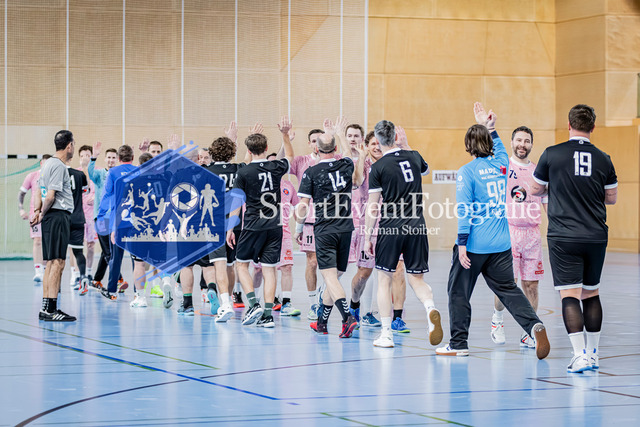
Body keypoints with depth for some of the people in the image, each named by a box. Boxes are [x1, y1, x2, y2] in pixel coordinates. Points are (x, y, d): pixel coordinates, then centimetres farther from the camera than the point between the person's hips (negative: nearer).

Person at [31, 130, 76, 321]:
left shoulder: (49, 163, 18)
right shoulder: (58, 166, -12)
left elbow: (41, 192, 21)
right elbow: (50, 196, -16)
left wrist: (37, 211, 13)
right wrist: (43, 214, -2)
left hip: (51, 217, 10)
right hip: (58, 216, -10)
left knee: (51, 263, 11)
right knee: (57, 263, -11)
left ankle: (46, 308, 12)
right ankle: (51, 310, -14)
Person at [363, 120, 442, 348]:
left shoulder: (378, 167, -7)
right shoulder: (414, 157, 5)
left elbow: (373, 207, -6)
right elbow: (425, 169, 31)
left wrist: (367, 237, 1)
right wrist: (404, 147, 38)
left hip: (390, 227, -3)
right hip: (416, 226, 3)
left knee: (384, 280, 8)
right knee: (417, 278, 9)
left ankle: (386, 334, 8)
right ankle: (430, 308, -22)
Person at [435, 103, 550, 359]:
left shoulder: (467, 171, -11)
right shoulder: (501, 164, 4)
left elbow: (464, 210, -15)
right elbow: (500, 148, 31)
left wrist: (462, 243, -14)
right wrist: (490, 128, 29)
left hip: (473, 246, -5)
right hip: (501, 244, 5)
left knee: (458, 292, 8)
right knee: (508, 289, 10)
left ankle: (459, 344, 12)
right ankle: (534, 325, -11)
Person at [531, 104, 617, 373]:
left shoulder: (552, 155, -5)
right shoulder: (603, 159, 1)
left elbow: (536, 190, 7)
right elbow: (612, 197, 11)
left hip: (563, 237, -3)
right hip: (596, 237, 3)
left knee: (570, 296, -5)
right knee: (591, 294, 16)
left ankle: (580, 356, -16)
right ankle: (593, 353, 23)